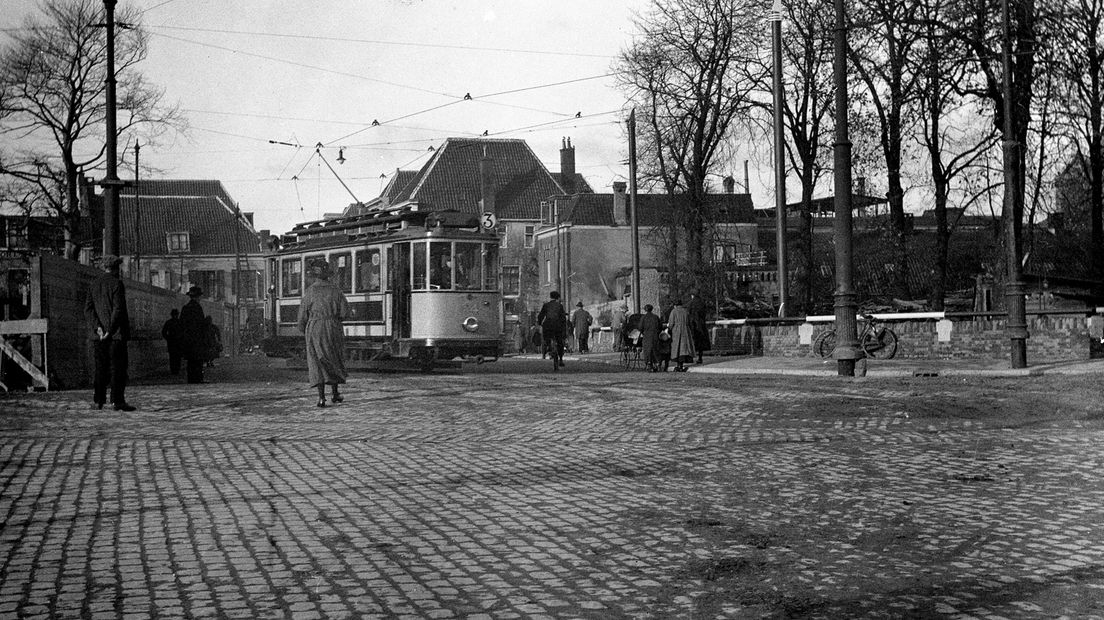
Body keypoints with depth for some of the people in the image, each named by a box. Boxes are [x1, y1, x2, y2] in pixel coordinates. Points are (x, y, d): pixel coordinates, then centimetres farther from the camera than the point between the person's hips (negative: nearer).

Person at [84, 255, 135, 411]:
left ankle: (98, 400, 8)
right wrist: (110, 331, -13)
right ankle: (118, 401, -6)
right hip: (116, 333, -6)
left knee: (101, 368, 10)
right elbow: (118, 309, -16)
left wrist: (97, 327, -4)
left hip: (99, 334, 6)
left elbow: (88, 309, 5)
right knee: (118, 367, -4)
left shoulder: (94, 284, 12)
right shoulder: (116, 283, -7)